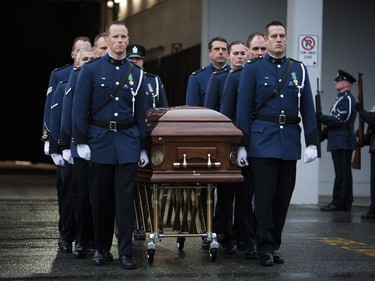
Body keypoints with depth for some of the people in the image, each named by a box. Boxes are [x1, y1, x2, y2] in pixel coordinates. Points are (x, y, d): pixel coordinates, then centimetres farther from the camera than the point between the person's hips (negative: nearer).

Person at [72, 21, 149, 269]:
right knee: (100, 198, 5)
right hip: (100, 139, -1)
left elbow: (141, 113, 11)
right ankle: (101, 248, 18)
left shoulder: (136, 73, 8)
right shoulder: (91, 70, 1)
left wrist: (143, 147, 9)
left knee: (125, 198, -3)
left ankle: (126, 252, 0)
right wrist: (81, 142, -9)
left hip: (128, 141, 1)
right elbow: (79, 108, -2)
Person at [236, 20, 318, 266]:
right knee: (265, 196, -4)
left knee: (283, 196, 7)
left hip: (290, 143, 3)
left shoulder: (299, 70, 10)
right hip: (262, 142, -3)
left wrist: (312, 143, 2)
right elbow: (243, 109, -1)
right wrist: (242, 145, -6)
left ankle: (275, 244, 17)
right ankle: (266, 248, 1)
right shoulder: (253, 69, 1)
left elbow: (308, 109, 9)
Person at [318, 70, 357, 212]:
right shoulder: (344, 98, 19)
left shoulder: (346, 99, -13)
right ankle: (346, 203, 16)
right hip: (343, 142, 11)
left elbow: (339, 120, -20)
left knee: (341, 174, -8)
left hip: (342, 142, -11)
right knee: (344, 173, 12)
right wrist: (325, 129, 12)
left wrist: (321, 118, -19)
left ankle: (338, 203, -7)